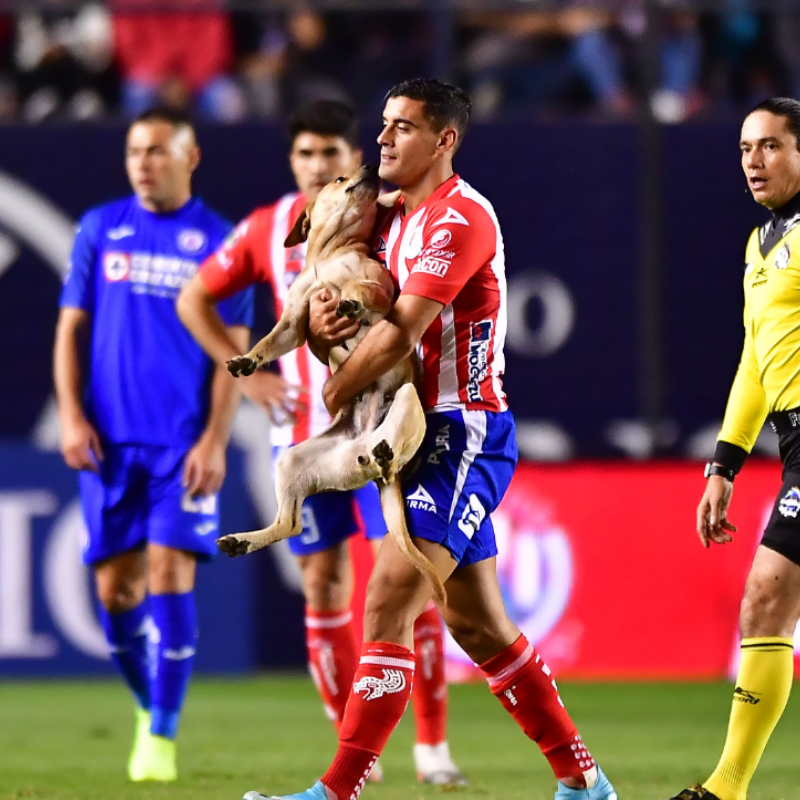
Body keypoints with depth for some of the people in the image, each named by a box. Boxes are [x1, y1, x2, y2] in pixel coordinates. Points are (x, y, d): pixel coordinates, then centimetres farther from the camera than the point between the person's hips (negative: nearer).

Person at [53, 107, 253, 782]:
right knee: (116, 588, 1)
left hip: (185, 444, -2)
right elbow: (71, 328, 10)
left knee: (170, 575, -12)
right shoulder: (100, 230, 9)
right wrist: (72, 417, -1)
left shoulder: (220, 241, 3)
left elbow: (233, 350, 1)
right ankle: (149, 706, 24)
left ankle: (162, 737, -7)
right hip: (109, 440, 2)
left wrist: (215, 441, -8)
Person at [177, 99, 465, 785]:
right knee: (324, 585, 2)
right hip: (304, 437, 2)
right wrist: (246, 374, 4)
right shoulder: (266, 230, 3)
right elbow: (195, 300, 13)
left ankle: (432, 744, -5)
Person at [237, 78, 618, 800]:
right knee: (477, 625, 12)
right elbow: (366, 323, 15)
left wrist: (336, 395, -10)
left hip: (464, 435, -10)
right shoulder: (396, 219, 15)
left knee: (388, 603, -16)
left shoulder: (461, 217, -14)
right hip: (436, 439, 10)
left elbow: (398, 334, -21)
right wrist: (319, 321, -8)